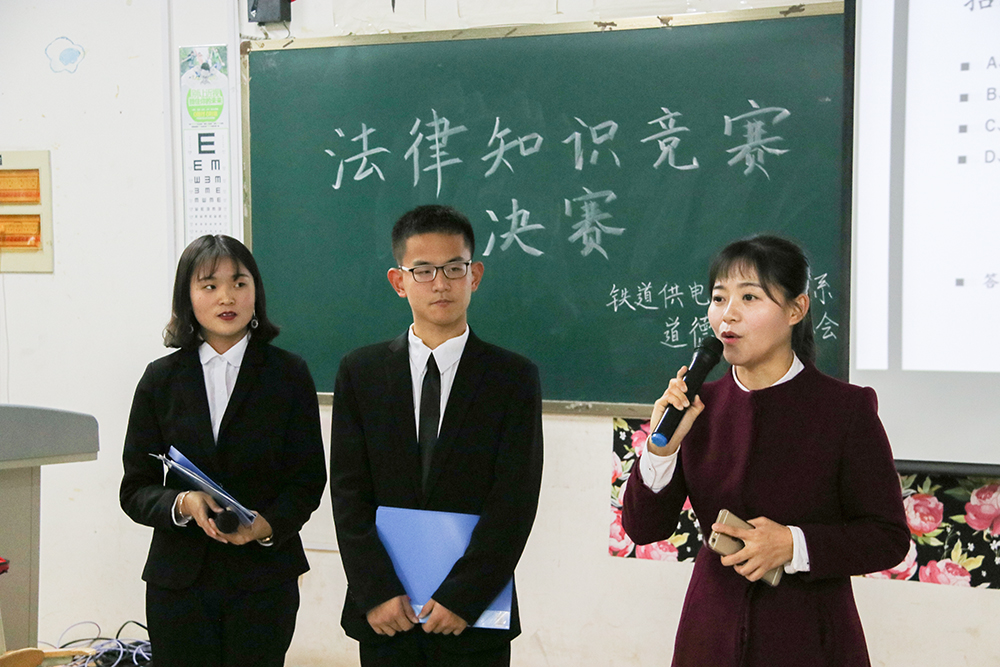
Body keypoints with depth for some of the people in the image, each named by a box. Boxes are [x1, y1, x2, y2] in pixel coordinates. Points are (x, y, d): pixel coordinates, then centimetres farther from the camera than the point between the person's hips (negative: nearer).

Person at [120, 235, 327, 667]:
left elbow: (308, 480, 0)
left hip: (264, 577, -1)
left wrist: (267, 525, -18)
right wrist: (183, 504, -17)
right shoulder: (161, 379, 5)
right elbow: (135, 490, 3)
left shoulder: (289, 375, 2)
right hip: (179, 578, 1)